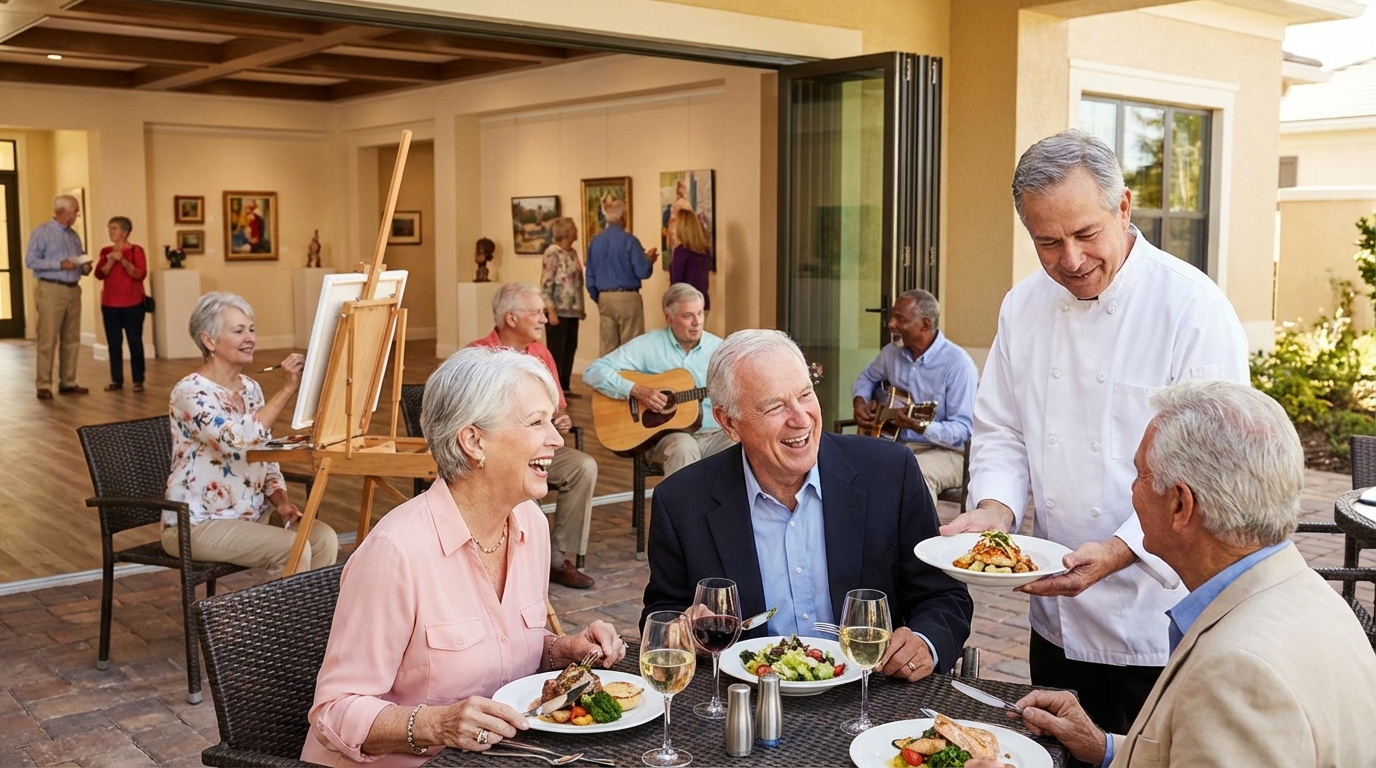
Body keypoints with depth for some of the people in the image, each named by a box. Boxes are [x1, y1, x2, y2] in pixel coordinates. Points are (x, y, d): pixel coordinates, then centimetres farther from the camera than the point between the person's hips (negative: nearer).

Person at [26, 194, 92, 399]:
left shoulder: (74, 235, 16)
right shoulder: (41, 232, -3)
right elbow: (30, 261, -10)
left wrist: (85, 268, -2)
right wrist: (60, 265, -18)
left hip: (73, 290, 7)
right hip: (52, 289, -7)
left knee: (71, 339, 8)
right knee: (48, 340, -7)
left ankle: (68, 382, 14)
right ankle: (43, 385, -3)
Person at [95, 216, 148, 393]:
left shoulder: (136, 250, -2)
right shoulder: (106, 251, 10)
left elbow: (141, 274, -11)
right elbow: (99, 274, 1)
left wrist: (123, 261, -22)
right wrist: (111, 261, -14)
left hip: (132, 304, -4)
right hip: (110, 304, 4)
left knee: (135, 342, -2)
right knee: (114, 343, 4)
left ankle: (138, 380, 3)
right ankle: (116, 380, 9)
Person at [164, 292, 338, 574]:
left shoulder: (250, 387, 9)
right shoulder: (190, 391, -15)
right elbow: (237, 441, -32)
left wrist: (280, 499, -5)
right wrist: (289, 389, -30)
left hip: (253, 514, 7)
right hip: (198, 523, -7)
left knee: (324, 538, -15)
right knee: (293, 549, -25)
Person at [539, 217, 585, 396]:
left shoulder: (573, 252, 13)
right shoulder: (552, 253, -11)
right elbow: (546, 284, -15)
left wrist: (581, 308, 15)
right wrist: (550, 310, -20)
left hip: (572, 310, 8)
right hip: (558, 310, -8)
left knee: (570, 349, 10)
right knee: (556, 351, -2)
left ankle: (565, 387, 18)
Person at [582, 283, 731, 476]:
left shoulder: (719, 348, 8)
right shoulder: (648, 345, -1)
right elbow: (594, 372, -6)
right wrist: (636, 390, -18)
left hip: (715, 434, 3)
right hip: (668, 433, -3)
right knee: (684, 447, -36)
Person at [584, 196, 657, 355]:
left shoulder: (595, 241, 4)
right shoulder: (628, 240, -12)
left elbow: (590, 278, 10)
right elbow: (642, 272, -13)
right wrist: (649, 260, 8)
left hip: (604, 298, 5)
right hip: (627, 297, -5)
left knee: (608, 349, 9)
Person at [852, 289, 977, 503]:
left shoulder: (958, 363, -15)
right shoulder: (892, 353, 6)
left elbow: (964, 429, -17)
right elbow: (867, 377, 28)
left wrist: (924, 428, -35)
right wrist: (860, 401, 6)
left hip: (943, 450, -5)